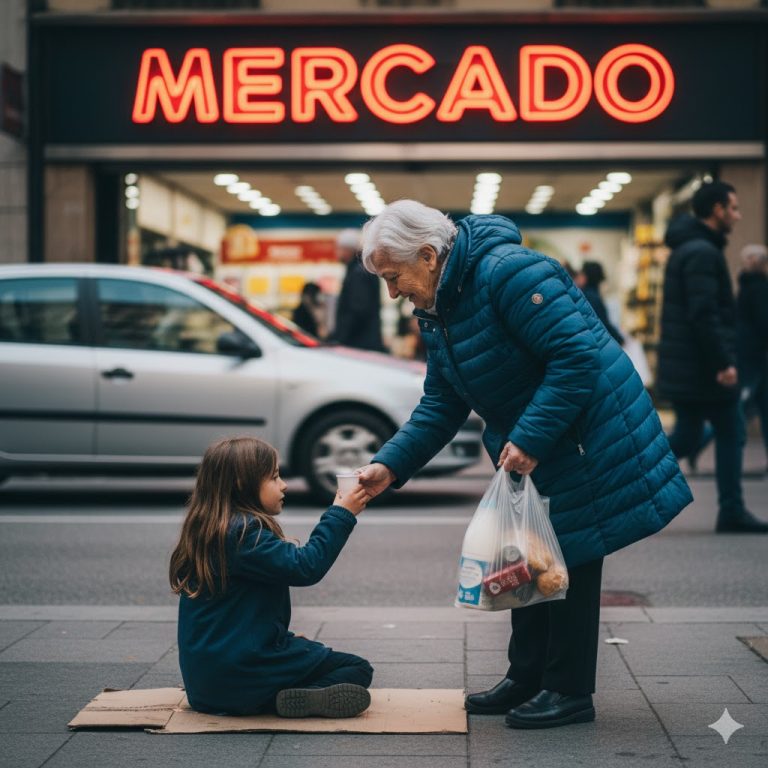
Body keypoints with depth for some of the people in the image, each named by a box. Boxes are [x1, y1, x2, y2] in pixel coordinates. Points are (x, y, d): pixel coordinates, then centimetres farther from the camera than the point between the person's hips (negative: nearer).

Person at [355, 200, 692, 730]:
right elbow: (441, 406, 8)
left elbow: (577, 356, -29)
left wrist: (529, 439, -29)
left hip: (588, 437, -10)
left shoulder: (508, 272, -25)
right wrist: (391, 465, -4)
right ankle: (528, 679, 25)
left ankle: (569, 691, 8)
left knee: (570, 560, -3)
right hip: (531, 449, 10)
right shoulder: (437, 313, 6)